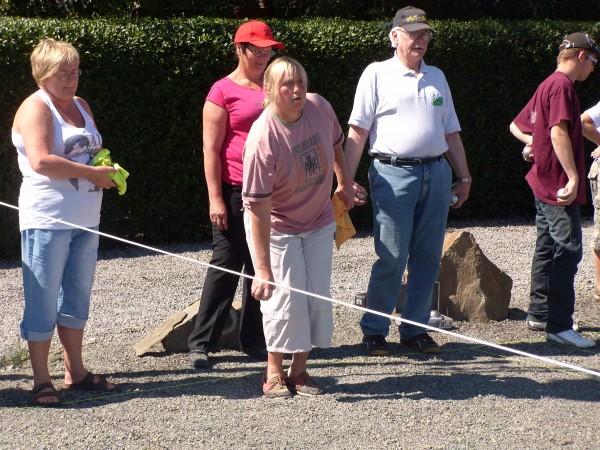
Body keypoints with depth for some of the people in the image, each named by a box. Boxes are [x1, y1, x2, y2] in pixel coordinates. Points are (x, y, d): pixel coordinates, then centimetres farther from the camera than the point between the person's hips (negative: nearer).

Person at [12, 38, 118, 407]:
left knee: (78, 298, 14)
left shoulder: (80, 106, 16)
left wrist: (107, 170, 4)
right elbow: (41, 161, -22)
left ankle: (76, 371, 24)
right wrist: (92, 173, -18)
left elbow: (94, 151, 27)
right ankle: (42, 380, 3)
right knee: (43, 302, -2)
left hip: (86, 219, 8)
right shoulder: (36, 108, -9)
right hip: (47, 219, -8)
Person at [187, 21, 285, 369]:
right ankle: (202, 342, 4)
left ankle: (255, 339, 17)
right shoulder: (223, 92, -5)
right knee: (227, 265, -3)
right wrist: (215, 198, -12)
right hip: (236, 192, -5)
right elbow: (211, 148, -7)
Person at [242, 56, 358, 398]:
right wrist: (263, 270, -32)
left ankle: (299, 370, 15)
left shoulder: (319, 107, -15)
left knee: (317, 297, 4)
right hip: (277, 226, -5)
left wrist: (345, 184, 20)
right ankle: (274, 373, 10)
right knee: (285, 299, -7)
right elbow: (259, 208, -31)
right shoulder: (263, 139, -31)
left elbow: (335, 145, 11)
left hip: (319, 222, 5)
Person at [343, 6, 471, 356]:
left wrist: (464, 177, 18)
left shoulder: (436, 77, 16)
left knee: (428, 258, 6)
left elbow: (451, 133, 21)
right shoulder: (377, 74, 0)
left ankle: (415, 329, 16)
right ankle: (374, 330, 7)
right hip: (394, 174, -5)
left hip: (436, 173, 5)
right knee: (391, 259, -5)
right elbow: (358, 132, -4)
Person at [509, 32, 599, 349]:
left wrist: (536, 143, 12)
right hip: (559, 184, -11)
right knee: (568, 250, -10)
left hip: (544, 183, 11)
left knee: (547, 248, 16)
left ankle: (539, 314, 25)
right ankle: (558, 325, -12)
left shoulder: (547, 85, 17)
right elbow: (559, 133, -25)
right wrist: (573, 178, -27)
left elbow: (516, 126, 25)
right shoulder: (563, 85, -14)